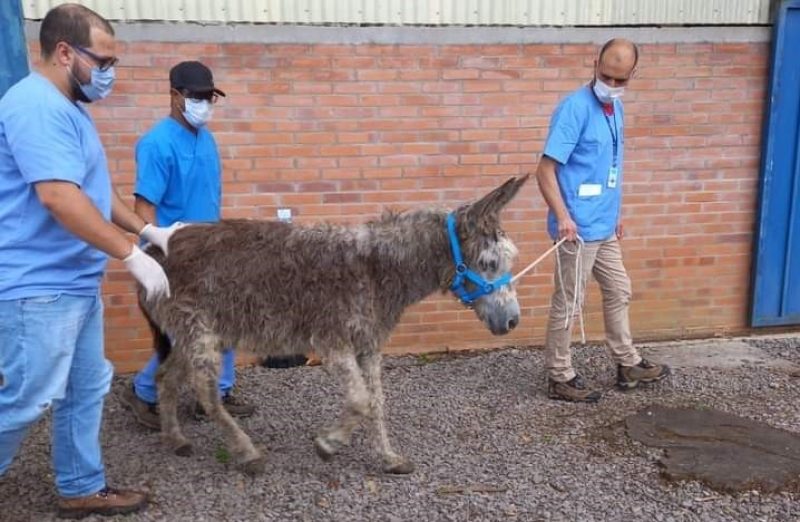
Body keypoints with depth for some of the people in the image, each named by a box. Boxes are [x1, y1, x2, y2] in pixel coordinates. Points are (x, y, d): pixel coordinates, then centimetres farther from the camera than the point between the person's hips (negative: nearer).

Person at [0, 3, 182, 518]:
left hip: (76, 281, 10)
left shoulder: (69, 108, 14)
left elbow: (95, 189, 21)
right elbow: (59, 196, -28)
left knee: (87, 390, 16)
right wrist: (132, 255, -24)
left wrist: (150, 231, 16)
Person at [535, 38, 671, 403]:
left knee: (619, 292, 19)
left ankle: (628, 365, 36)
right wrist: (563, 216, -32)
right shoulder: (575, 108, -17)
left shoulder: (615, 107, 10)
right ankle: (560, 378, 16)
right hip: (578, 228, -9)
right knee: (568, 303, 2)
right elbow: (545, 170, -21)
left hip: (604, 226, 9)